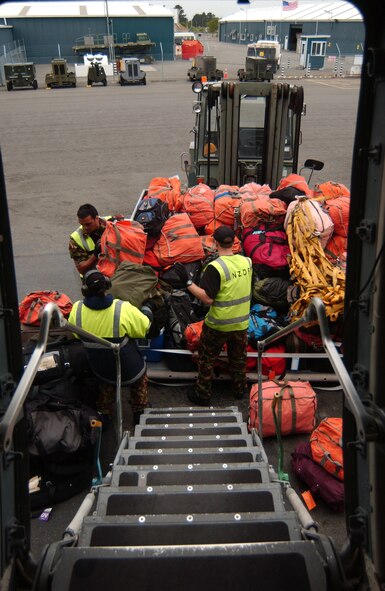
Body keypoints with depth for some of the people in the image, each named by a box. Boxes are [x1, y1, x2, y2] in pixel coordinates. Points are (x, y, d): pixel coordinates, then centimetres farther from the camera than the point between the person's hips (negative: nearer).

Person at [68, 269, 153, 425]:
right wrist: (146, 309, 5)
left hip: (100, 372, 3)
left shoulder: (77, 310, -20)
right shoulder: (123, 309, -32)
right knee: (140, 376, 32)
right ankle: (140, 413, 39)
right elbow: (145, 326, -14)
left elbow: (74, 334, 1)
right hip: (130, 373, -3)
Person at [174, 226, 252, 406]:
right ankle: (240, 390, 42)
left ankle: (203, 395, 25)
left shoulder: (215, 267, -24)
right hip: (241, 323, 5)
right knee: (238, 358, 25)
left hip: (218, 325, -5)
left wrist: (187, 281, -23)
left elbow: (207, 298, -26)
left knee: (206, 360, 15)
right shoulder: (247, 262, -6)